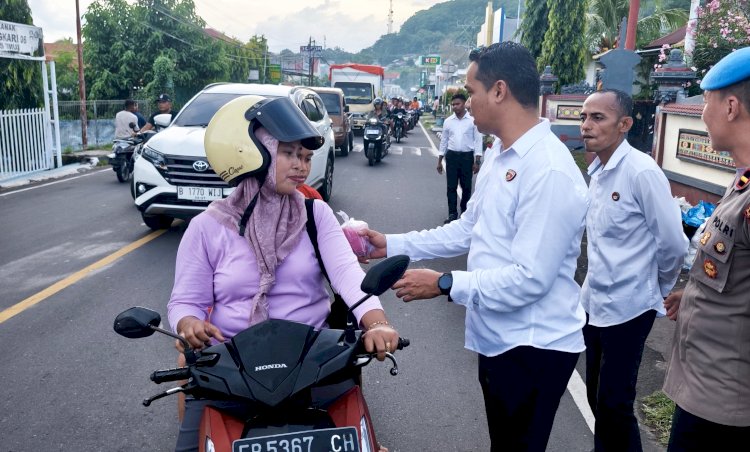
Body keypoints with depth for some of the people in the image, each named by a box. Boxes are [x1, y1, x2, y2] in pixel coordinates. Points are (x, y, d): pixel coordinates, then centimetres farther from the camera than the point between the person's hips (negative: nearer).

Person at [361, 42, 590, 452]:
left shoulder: (549, 172, -24)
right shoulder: (499, 156, 8)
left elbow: (531, 279, -27)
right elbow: (468, 230, 13)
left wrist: (445, 284, -22)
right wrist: (393, 245, 9)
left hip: (532, 348, -9)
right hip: (498, 339, 9)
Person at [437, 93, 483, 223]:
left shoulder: (473, 120, -4)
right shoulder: (448, 121, 5)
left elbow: (478, 141, -3)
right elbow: (444, 141, 11)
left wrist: (477, 161, -7)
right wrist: (439, 161, 10)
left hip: (467, 156, -2)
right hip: (451, 155, 2)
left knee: (466, 186, 6)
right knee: (451, 186, 3)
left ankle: (465, 211, 23)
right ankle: (452, 213, 10)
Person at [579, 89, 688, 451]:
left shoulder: (642, 171, -19)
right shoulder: (597, 170, 5)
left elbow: (673, 245, -15)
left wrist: (657, 290, 0)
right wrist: (594, 286, 14)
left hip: (626, 308, -7)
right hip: (593, 302, 7)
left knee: (614, 405, 4)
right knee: (596, 397, 19)